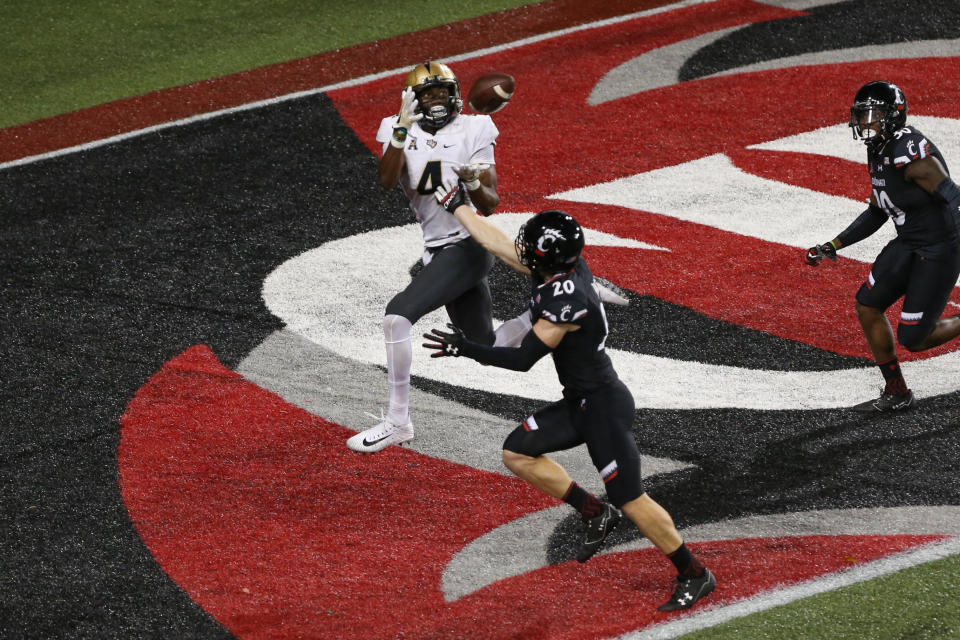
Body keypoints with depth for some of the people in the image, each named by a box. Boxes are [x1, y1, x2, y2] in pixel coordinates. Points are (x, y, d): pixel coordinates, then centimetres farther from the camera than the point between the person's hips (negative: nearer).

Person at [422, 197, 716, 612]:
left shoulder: (566, 302, -28)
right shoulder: (564, 266, -3)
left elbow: (521, 359, -24)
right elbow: (496, 243, 8)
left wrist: (465, 348, -18)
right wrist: (455, 205, 12)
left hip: (605, 406, -10)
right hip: (578, 404, 10)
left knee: (630, 500, -7)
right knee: (517, 453, 8)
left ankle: (695, 575, 6)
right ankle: (595, 513, 17)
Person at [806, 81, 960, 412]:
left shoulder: (911, 153, -22)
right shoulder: (879, 155, 9)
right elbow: (876, 214, 20)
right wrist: (833, 246, 17)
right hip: (908, 243, 10)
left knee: (913, 339, -9)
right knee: (868, 307, 5)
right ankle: (896, 394, 17)